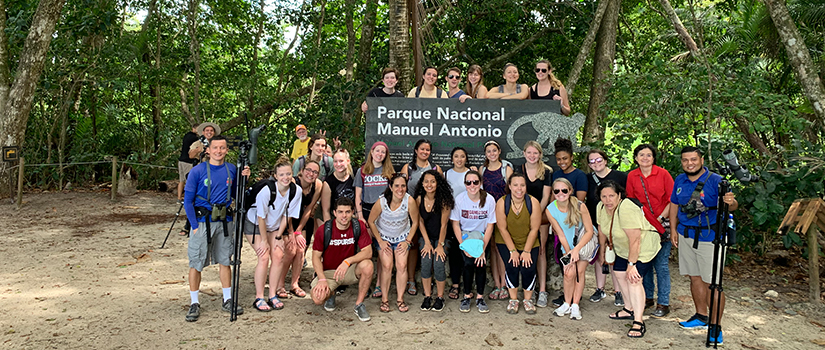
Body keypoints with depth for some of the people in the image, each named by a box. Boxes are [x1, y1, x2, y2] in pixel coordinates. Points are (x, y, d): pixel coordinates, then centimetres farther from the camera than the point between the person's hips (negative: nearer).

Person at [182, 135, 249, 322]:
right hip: (202, 222, -3)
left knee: (225, 261, 11)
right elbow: (188, 200, -5)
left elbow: (236, 195, 12)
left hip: (224, 222, 3)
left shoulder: (232, 170, 4)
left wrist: (243, 178, -4)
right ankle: (194, 303, 14)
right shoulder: (198, 171, -7)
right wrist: (194, 225, -10)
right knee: (196, 263, 1)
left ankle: (228, 300, 21)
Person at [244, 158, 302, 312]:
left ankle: (273, 295, 3)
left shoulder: (296, 191, -19)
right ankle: (259, 298, -5)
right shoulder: (266, 191, -31)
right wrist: (264, 240, -16)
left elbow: (288, 215, -9)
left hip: (275, 225, 4)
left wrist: (278, 237, -7)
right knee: (264, 257, -14)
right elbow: (261, 217, -21)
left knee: (278, 256, -9)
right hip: (255, 224, -4)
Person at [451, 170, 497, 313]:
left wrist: (483, 249, -17)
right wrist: (463, 246, -16)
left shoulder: (489, 200, -14)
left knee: (481, 262, -22)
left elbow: (490, 226, -10)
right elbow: (455, 223, -7)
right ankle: (467, 296, -4)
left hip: (482, 235, 0)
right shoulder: (459, 199, -13)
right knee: (469, 262, -22)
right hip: (465, 234, 0)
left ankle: (480, 298, -5)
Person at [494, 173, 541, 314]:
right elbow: (502, 228, -12)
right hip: (506, 243, 0)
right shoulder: (502, 202, -15)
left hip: (529, 243, 0)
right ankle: (513, 299, 2)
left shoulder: (533, 202, -14)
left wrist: (526, 251, -13)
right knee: (512, 266, -18)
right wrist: (512, 251, -14)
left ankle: (528, 300, 7)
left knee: (528, 268, -16)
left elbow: (534, 229, -11)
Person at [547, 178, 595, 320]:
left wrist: (576, 249, -26)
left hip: (585, 241, -2)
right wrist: (568, 253, -13)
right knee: (569, 273, -10)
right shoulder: (550, 210, -17)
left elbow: (589, 231, -18)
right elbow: (561, 235, -9)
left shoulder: (580, 206, -25)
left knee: (579, 271, -11)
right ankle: (567, 304, 9)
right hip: (568, 245, 2)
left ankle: (575, 305, 3)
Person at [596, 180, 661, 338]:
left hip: (643, 246, -8)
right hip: (623, 248, 9)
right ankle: (629, 309, 29)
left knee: (633, 279, -18)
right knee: (620, 274, 10)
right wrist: (602, 252, 17)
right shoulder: (601, 208, -8)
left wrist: (631, 264, -26)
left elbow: (635, 240, -31)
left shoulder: (627, 210, -33)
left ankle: (638, 322, -18)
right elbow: (602, 230, 9)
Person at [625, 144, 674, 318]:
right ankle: (647, 297, 23)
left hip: (662, 225, -3)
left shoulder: (663, 174, -5)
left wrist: (660, 218, -9)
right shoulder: (632, 176, 6)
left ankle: (663, 303, 5)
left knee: (661, 264, -4)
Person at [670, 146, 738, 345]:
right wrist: (673, 229, 11)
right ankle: (701, 316, 30)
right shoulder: (679, 181, 6)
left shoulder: (715, 180, -12)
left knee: (712, 283, -4)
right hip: (686, 235, 6)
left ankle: (716, 327, 5)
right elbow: (674, 205, 16)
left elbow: (732, 205, -20)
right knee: (695, 278, 15)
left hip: (709, 237, -6)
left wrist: (731, 202, -43)